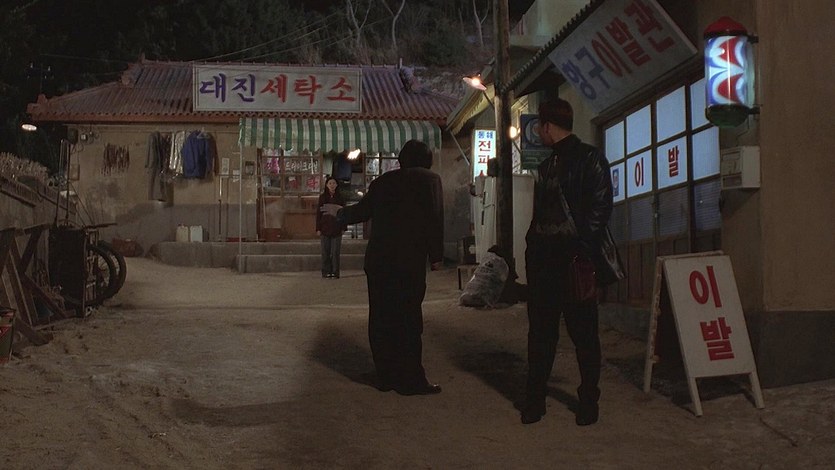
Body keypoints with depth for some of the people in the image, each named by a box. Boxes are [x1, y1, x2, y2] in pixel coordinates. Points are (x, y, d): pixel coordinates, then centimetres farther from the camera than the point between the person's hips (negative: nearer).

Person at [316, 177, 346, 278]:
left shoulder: (340, 197, 5)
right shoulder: (322, 197, 5)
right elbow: (318, 213, 5)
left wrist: (343, 227, -2)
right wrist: (318, 228, -1)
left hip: (336, 229, 0)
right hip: (325, 228, 0)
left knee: (335, 252, 0)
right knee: (325, 252, 3)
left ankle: (335, 272, 3)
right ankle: (326, 272, 8)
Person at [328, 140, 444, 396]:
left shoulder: (383, 181, 13)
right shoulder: (429, 179, -1)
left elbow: (361, 211, 22)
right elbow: (434, 219, -8)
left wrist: (339, 213, 43)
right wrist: (436, 256, -2)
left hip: (377, 260, 5)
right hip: (409, 261, -5)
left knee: (381, 318, 11)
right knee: (408, 320, -3)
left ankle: (386, 376, 17)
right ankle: (410, 380, -1)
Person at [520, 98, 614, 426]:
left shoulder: (589, 159, -2)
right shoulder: (546, 166, 20)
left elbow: (600, 208, -10)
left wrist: (584, 251, -16)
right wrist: (533, 247, 10)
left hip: (574, 259, -6)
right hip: (543, 257, 7)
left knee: (583, 330, 1)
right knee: (540, 330, 7)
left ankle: (588, 399, 11)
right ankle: (534, 398, 13)